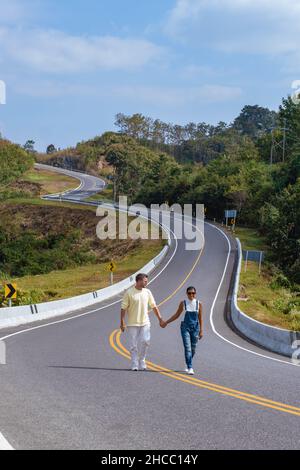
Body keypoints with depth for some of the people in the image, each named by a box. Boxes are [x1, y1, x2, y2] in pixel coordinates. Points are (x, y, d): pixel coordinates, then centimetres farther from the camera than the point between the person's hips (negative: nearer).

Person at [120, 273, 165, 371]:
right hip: (132, 323, -3)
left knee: (145, 341, -10)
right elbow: (123, 308, -6)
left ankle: (142, 362, 8)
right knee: (134, 345, 1)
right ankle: (135, 365, 11)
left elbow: (154, 307, 10)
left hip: (145, 322, 3)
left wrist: (160, 319, 7)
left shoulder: (147, 292, 5)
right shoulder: (129, 293, -7)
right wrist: (122, 323, -10)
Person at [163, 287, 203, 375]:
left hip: (195, 327, 2)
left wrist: (201, 331, 2)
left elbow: (200, 318, 5)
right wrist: (166, 322, 7)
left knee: (193, 349, 9)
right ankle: (190, 368, -12)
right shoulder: (183, 303, 0)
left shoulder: (198, 304, 2)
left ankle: (189, 366, 28)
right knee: (187, 348, -11)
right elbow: (177, 315, 9)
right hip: (185, 327, -1)